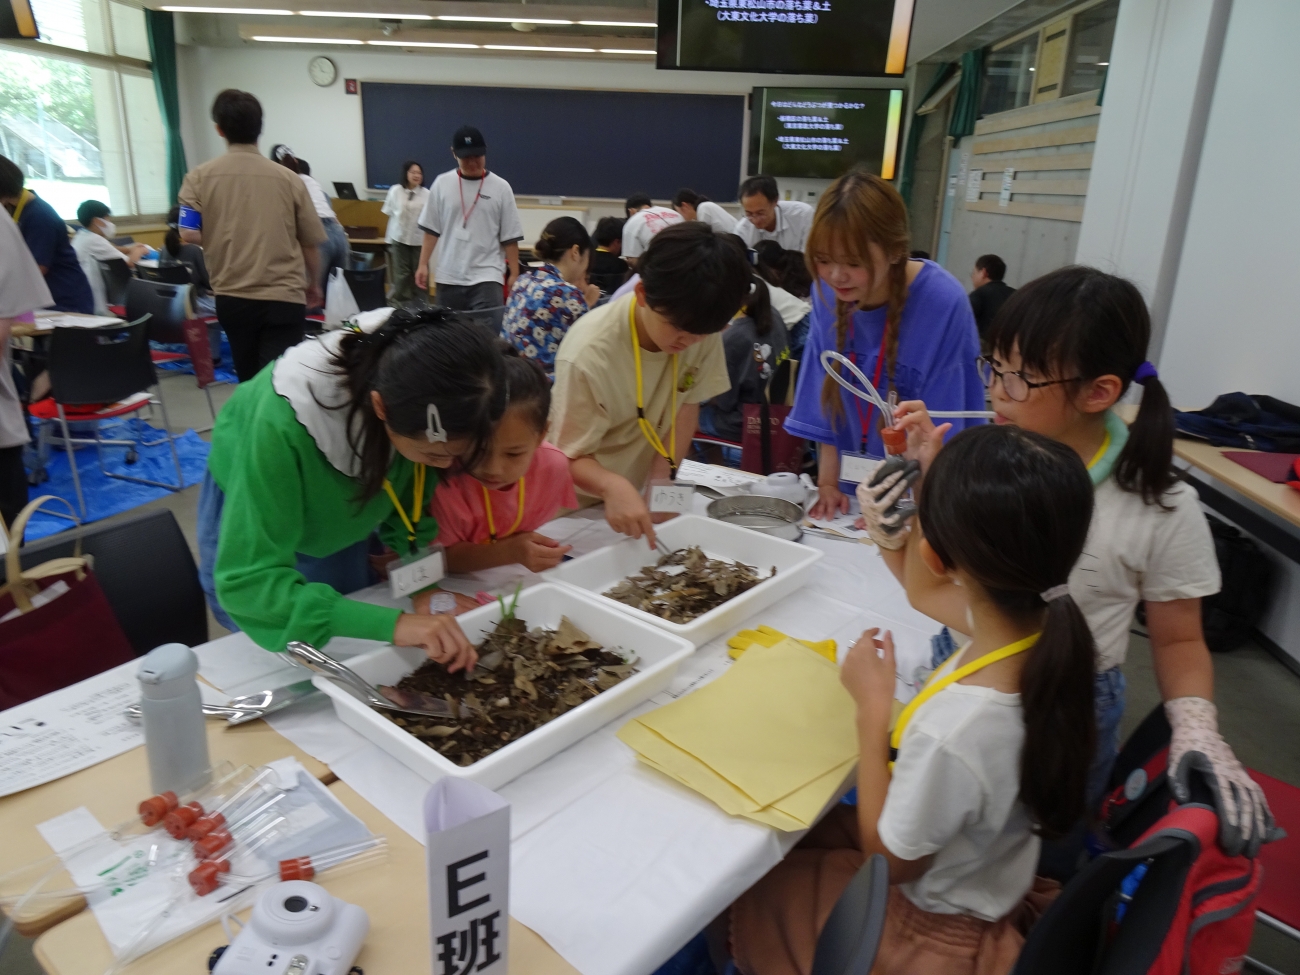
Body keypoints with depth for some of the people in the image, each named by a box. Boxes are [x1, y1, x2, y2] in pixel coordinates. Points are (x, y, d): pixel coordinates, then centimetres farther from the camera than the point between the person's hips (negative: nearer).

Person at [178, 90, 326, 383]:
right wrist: (314, 285, 21)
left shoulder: (200, 176, 0)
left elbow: (188, 235, -8)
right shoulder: (288, 179, -1)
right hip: (284, 298, -2)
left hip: (232, 298, 3)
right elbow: (311, 242, 4)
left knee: (249, 382, 19)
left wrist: (218, 240, 15)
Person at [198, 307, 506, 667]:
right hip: (250, 516, -3)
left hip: (340, 518, 4)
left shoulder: (423, 408, -32)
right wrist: (391, 623, -52)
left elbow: (413, 506, -16)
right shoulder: (283, 425, -45)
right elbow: (247, 581, -43)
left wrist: (425, 584, -32)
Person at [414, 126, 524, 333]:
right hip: (449, 277, 3)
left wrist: (514, 273, 0)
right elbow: (431, 230, 8)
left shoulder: (500, 187, -2)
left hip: (487, 277, -3)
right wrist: (423, 264, 4)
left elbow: (510, 238, 0)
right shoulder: (442, 184, 3)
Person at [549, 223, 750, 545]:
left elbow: (687, 403, -2)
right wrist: (613, 486, -40)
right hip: (582, 501, -2)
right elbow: (572, 457, -20)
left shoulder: (701, 326, -14)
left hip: (641, 494, 3)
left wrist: (661, 479, -13)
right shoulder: (589, 354, -27)